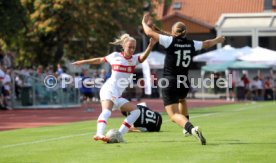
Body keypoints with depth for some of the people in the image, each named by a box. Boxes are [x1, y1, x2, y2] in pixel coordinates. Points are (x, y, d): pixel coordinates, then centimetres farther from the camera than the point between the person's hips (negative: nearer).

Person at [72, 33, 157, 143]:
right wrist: (83, 62, 25)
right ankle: (99, 134, -50)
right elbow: (100, 60, 18)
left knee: (135, 111, -2)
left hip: (118, 95, 6)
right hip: (109, 90, -6)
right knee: (107, 111, -29)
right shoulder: (115, 56, 2)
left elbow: (143, 57, -16)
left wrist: (150, 46, -35)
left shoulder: (134, 59, 7)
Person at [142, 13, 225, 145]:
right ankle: (187, 128, 42)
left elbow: (150, 33, -3)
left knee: (174, 114, -8)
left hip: (170, 83, -5)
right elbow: (207, 44, 24)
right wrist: (218, 40, 45)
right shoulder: (192, 44, 3)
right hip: (184, 83, 5)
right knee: (182, 99, 39)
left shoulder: (170, 41, -10)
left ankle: (191, 128, -35)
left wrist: (144, 23, 18)